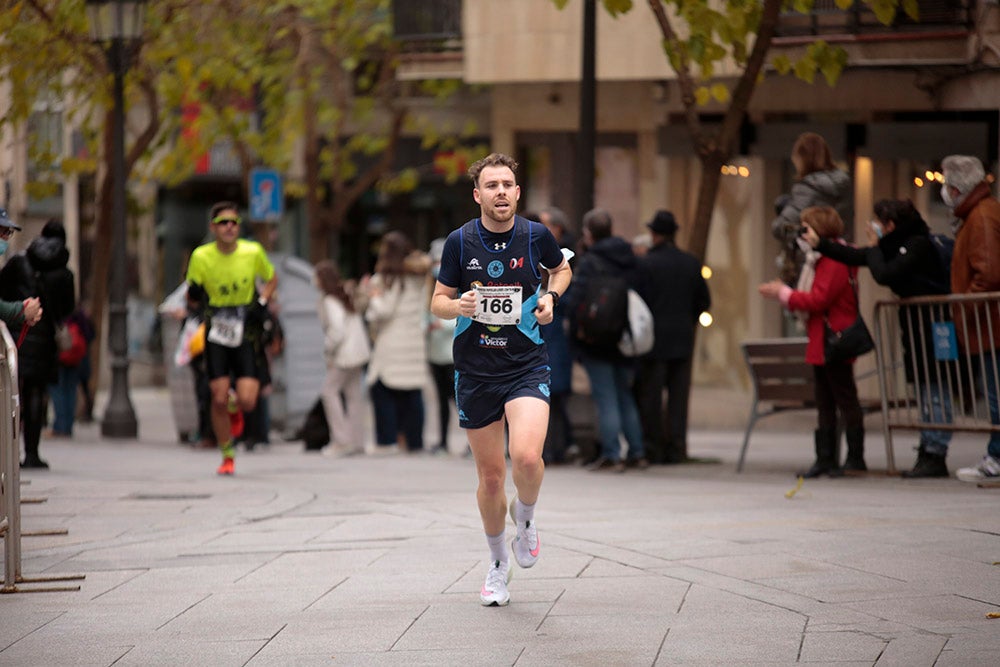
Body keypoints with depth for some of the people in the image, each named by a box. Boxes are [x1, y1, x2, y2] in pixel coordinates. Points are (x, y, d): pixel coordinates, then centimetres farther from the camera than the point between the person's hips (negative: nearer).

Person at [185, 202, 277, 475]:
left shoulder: (253, 252, -6)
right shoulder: (201, 257, -7)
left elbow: (271, 279, 12)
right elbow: (193, 299, 2)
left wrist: (262, 304, -5)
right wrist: (194, 296, -22)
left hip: (244, 332, 0)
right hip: (216, 333, 0)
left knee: (247, 402, -11)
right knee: (219, 398, -7)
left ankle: (235, 409, 29)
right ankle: (227, 457, 11)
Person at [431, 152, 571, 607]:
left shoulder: (535, 236, -3)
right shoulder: (460, 241, -3)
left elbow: (562, 269, 19)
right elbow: (438, 301, 5)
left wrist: (551, 296, -2)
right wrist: (457, 306, -18)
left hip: (526, 365, -1)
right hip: (475, 370, 1)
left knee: (526, 457, -25)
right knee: (490, 476, 7)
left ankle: (525, 517, 9)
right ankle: (498, 562, 30)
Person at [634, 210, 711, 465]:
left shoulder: (644, 264, -10)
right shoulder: (691, 263, 5)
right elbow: (704, 302, 9)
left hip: (654, 339, -4)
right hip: (683, 339, 4)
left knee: (650, 396, 2)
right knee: (678, 396, 7)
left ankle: (653, 449, 1)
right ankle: (676, 449, 5)